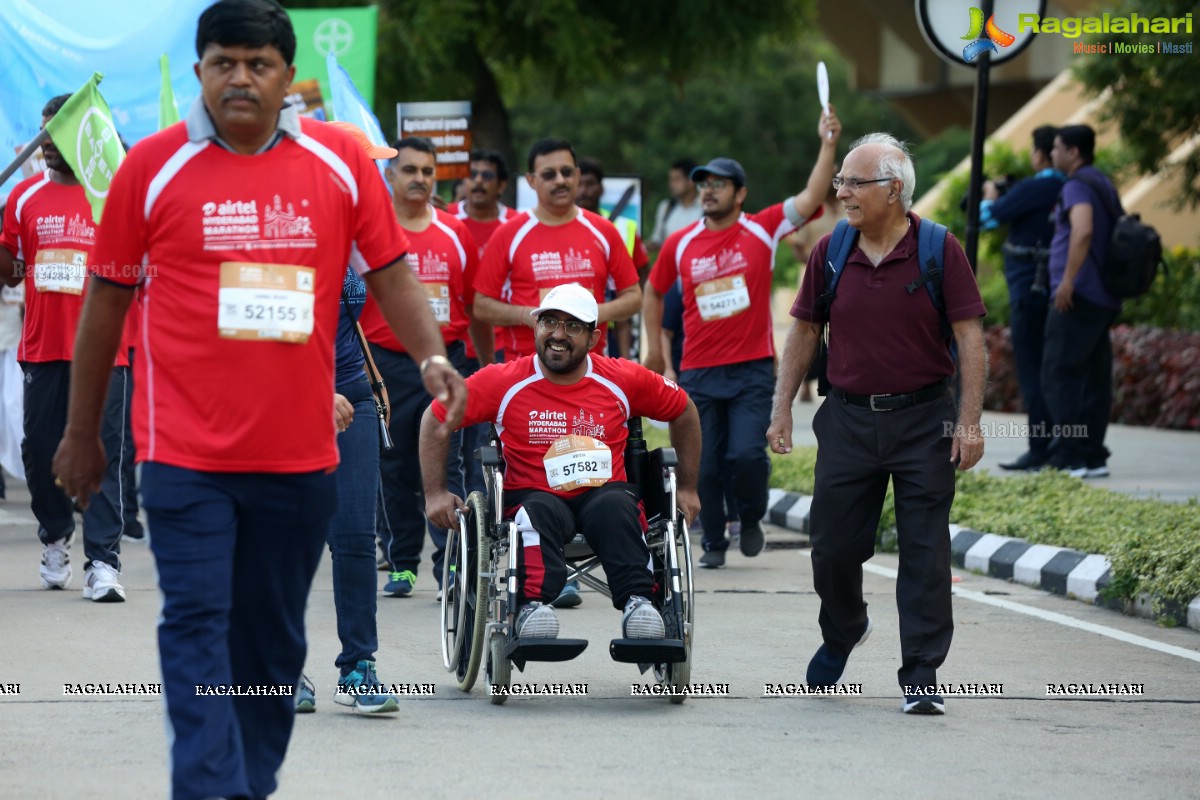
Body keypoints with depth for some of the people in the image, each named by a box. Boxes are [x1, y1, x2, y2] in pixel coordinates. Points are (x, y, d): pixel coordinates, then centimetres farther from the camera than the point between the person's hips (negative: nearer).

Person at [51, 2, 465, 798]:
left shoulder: (342, 161, 3)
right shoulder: (152, 166, -1)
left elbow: (390, 273, 9)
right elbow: (107, 298, 6)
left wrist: (433, 358, -9)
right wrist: (82, 433, 10)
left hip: (299, 452, 2)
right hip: (187, 453, -2)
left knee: (273, 635, 11)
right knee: (196, 623, -11)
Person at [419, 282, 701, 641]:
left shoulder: (623, 380, 3)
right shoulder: (505, 382, -1)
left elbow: (683, 412, 17)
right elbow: (435, 418, 6)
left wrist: (687, 489, 17)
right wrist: (436, 493, 0)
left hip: (603, 493, 1)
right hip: (534, 495, -1)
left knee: (616, 507, -34)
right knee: (539, 512, -36)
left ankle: (638, 601, -42)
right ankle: (532, 606, -51)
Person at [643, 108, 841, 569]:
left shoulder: (763, 230, -1)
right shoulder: (680, 245, 4)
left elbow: (810, 199, -13)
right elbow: (654, 291, 19)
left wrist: (828, 146, -23)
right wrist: (654, 349, 17)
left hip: (752, 370, -2)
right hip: (699, 372, 2)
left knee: (747, 453, -15)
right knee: (704, 465, 4)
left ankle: (752, 520, 13)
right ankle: (714, 543, 21)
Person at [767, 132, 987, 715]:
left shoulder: (939, 251, -6)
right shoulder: (830, 253, 3)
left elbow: (970, 336, -6)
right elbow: (804, 331, 12)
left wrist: (969, 420, -12)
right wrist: (782, 407, 7)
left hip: (924, 419, -3)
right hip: (849, 417, 3)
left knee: (924, 552, -2)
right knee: (833, 543, 7)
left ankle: (921, 677, 3)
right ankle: (842, 632, 36)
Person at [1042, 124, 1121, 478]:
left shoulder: (1078, 187, -12)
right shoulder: (1104, 185, 18)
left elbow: (1083, 230, -29)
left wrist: (1068, 280, -28)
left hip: (1079, 297, -10)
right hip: (1103, 300, 10)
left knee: (1059, 375, -9)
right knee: (1094, 379, 8)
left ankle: (1068, 458, -14)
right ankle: (1093, 457, 8)